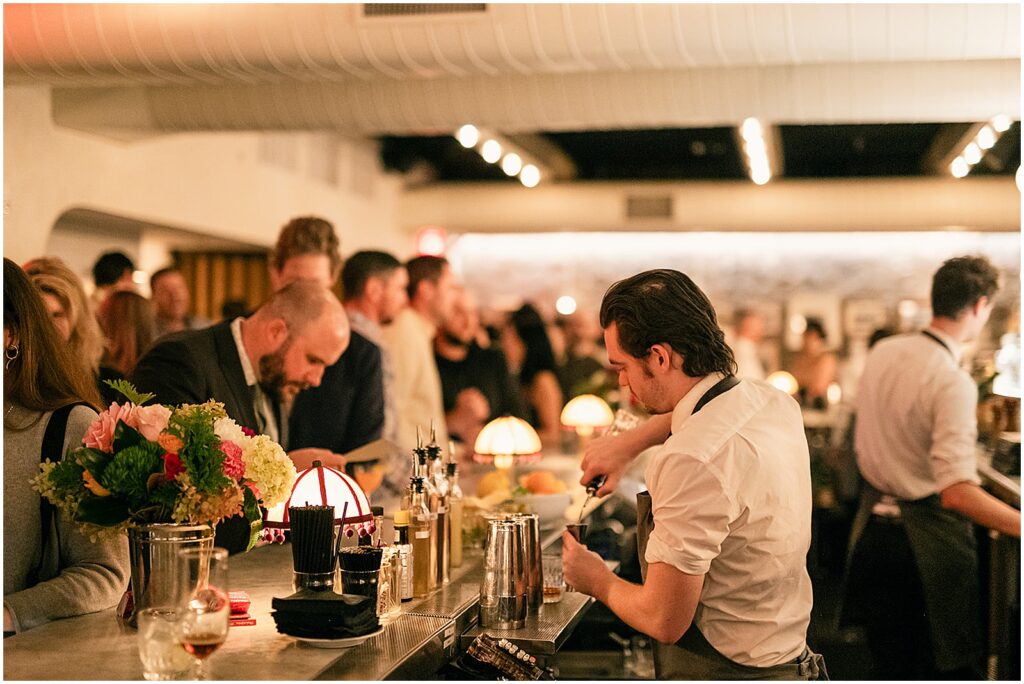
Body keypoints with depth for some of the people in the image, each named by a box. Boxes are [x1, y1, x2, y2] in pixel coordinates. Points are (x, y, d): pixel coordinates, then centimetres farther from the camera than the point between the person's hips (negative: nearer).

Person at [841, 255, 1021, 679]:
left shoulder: (881, 353, 1)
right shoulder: (954, 382, -22)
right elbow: (957, 492, -29)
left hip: (874, 527, 7)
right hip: (929, 537, -7)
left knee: (892, 665, 16)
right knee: (949, 668, 8)